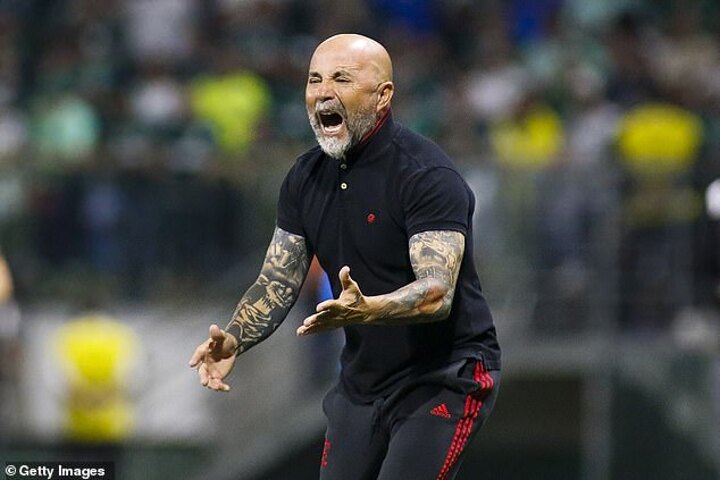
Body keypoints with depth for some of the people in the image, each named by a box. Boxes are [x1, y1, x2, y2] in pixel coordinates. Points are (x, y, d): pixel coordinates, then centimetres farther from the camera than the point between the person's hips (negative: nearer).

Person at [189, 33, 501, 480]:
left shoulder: (426, 175, -20)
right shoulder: (307, 177, 4)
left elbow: (437, 292, -30)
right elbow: (278, 282, 7)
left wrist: (366, 310, -49)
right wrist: (233, 340, -12)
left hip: (444, 376, -7)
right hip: (364, 378, 7)